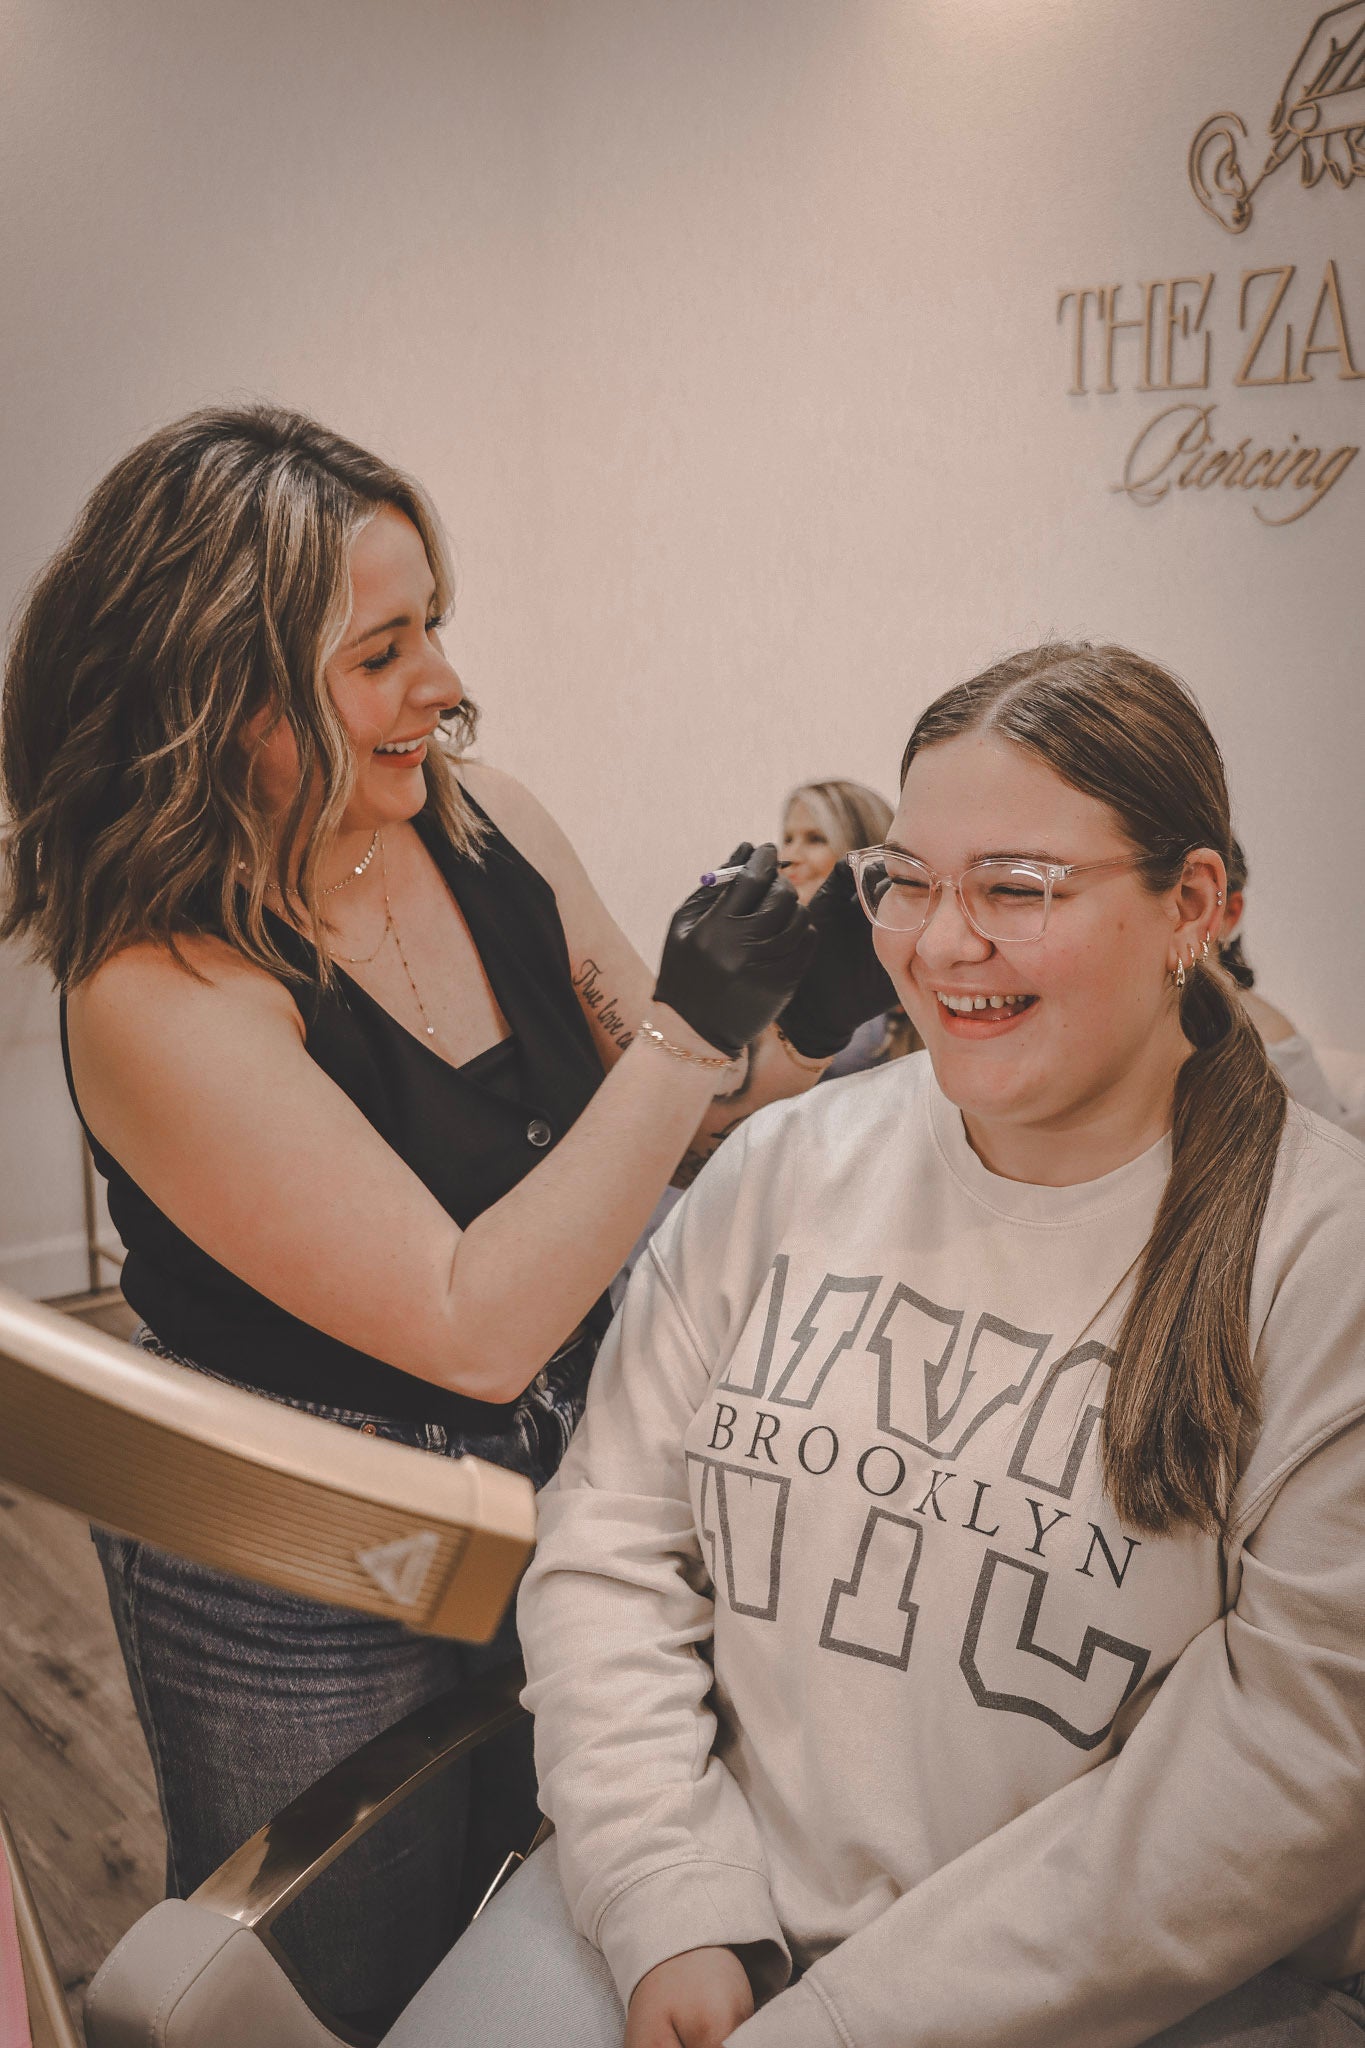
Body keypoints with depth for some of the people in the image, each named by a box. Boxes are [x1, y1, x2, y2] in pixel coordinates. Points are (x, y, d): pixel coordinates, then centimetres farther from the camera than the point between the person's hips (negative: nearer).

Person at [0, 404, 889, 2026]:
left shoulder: (485, 824, -9)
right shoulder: (160, 995, -27)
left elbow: (641, 1127, 5)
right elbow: (476, 1330, -29)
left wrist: (805, 1023, -13)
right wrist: (694, 1028, -30)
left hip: (548, 1502, 6)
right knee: (358, 1989, 21)